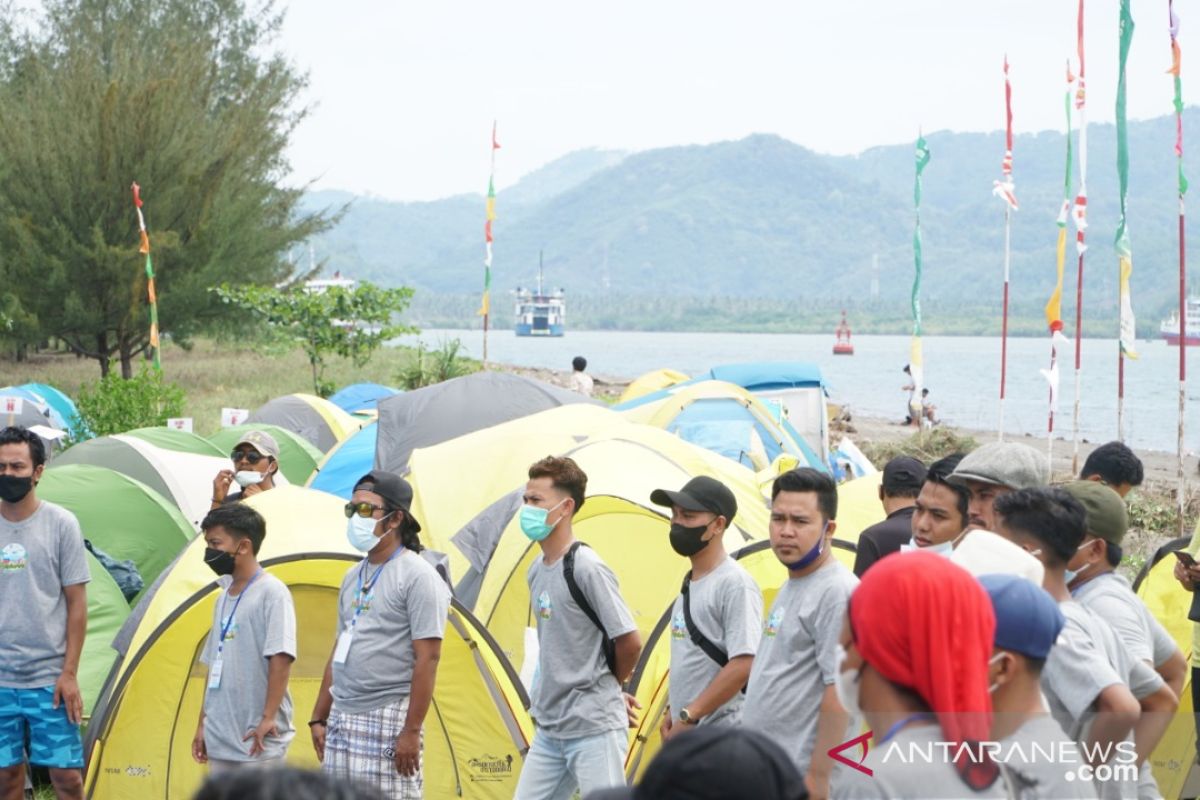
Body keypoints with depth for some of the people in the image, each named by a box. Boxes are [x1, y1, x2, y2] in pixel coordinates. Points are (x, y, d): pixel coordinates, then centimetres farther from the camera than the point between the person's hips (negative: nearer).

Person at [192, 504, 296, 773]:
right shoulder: (224, 597, 15)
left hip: (258, 741, -8)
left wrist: (268, 717, -21)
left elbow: (280, 658, -18)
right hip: (221, 739, 8)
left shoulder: (271, 592, -11)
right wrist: (203, 723, 19)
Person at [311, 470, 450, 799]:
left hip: (388, 721, -8)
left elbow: (427, 658, -15)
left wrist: (412, 731, -19)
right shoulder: (354, 577, 16)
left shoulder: (416, 575, -9)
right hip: (342, 719, 8)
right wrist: (318, 718, 19)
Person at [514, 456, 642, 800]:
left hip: (593, 728, -8)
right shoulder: (537, 571, 10)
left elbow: (630, 642, -14)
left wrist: (610, 687, 2)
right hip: (549, 728, 8)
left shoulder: (586, 569, -16)